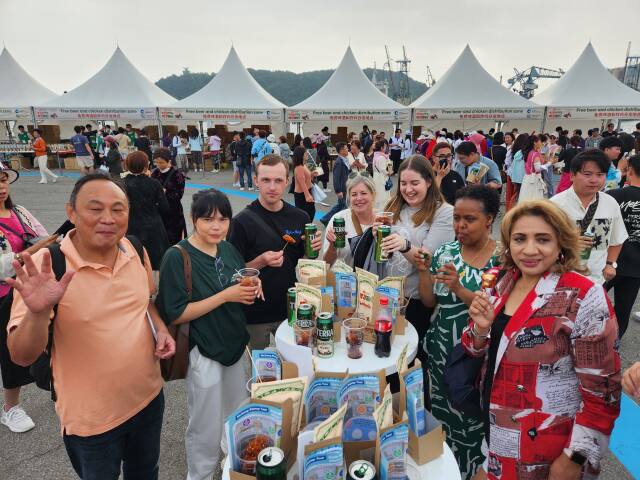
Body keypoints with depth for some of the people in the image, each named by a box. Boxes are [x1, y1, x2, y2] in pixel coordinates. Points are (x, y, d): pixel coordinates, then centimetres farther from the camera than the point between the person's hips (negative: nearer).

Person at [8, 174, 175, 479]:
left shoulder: (136, 250, -7)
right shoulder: (45, 266, -21)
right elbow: (22, 357, -20)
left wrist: (161, 329, -7)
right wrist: (38, 313, -39)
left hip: (149, 396, 4)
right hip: (91, 420, -4)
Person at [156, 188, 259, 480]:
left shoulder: (228, 249, 1)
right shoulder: (177, 257, -18)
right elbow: (176, 314, -20)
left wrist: (252, 288, -9)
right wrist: (226, 295, -26)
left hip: (236, 346, 7)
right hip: (203, 354, -6)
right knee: (207, 430, 10)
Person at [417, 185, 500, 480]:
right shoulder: (445, 252, 1)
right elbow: (429, 301, 4)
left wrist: (458, 288, -28)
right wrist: (423, 270, -12)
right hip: (441, 351, 4)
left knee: (472, 420, 4)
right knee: (440, 415, 15)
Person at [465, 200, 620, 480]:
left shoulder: (584, 297, -20)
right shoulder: (505, 281, -3)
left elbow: (602, 388, -16)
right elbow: (477, 350, 5)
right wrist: (481, 327, -15)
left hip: (546, 446, -5)